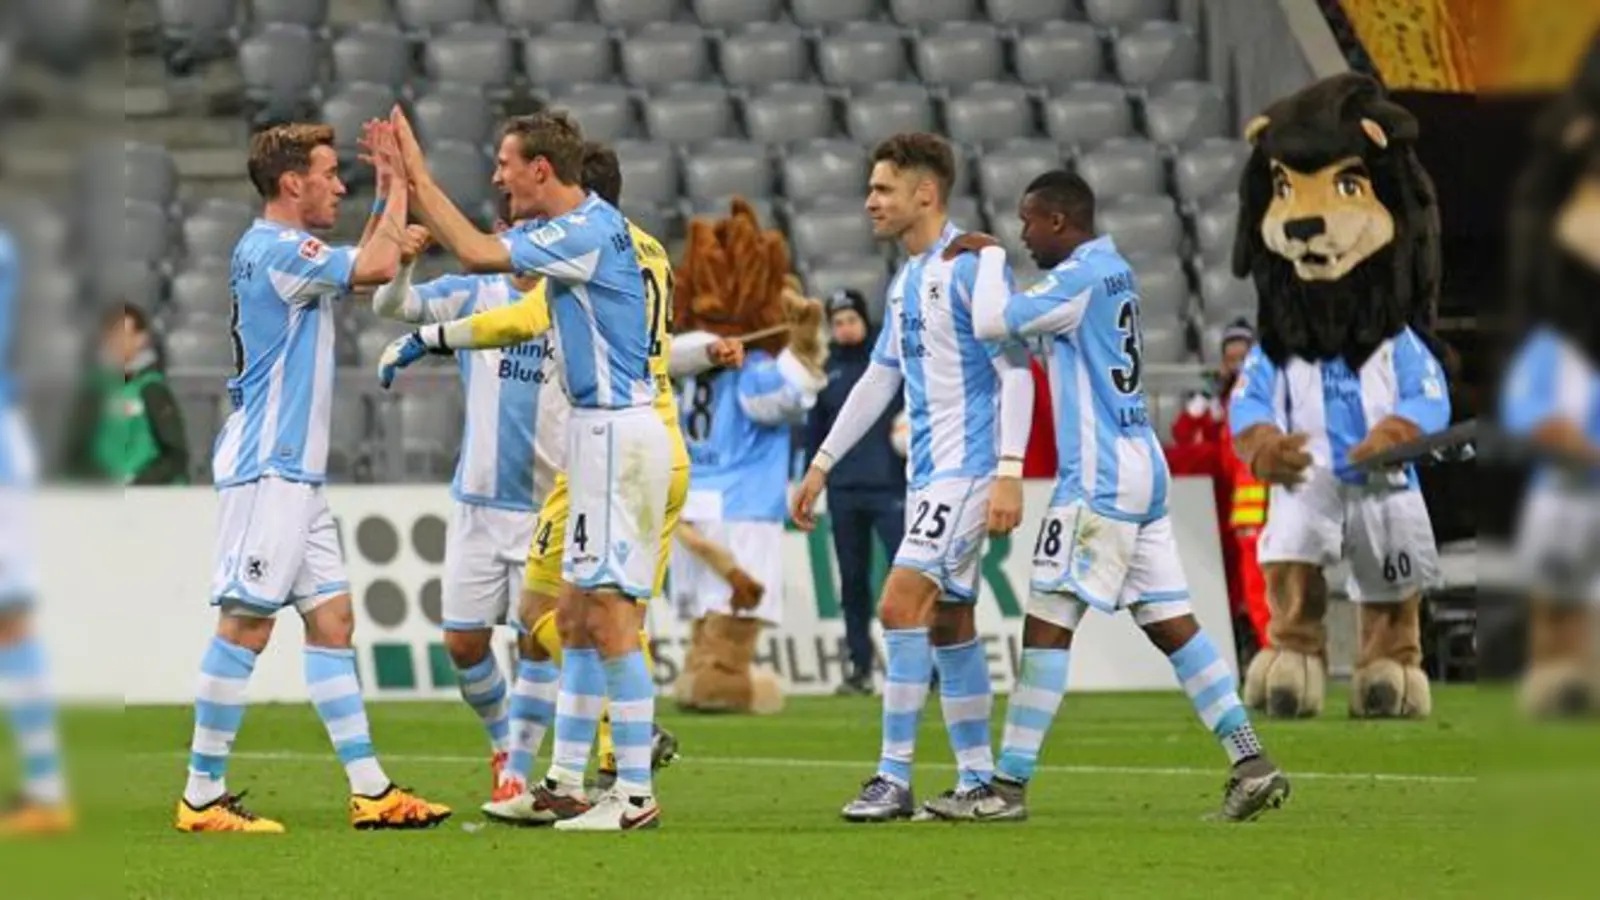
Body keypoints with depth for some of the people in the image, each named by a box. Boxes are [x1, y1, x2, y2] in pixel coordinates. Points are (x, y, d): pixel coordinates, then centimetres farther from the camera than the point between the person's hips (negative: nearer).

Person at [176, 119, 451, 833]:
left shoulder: (289, 252, 17)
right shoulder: (274, 250, -14)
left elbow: (364, 269, 32)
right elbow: (375, 268, -20)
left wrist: (391, 189, 21)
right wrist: (396, 185, -7)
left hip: (296, 475, 11)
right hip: (265, 471, -11)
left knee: (332, 620, 8)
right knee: (245, 627, -9)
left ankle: (370, 789, 9)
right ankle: (202, 797, -7)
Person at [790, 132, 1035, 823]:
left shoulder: (972, 266, -12)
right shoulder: (906, 281, 15)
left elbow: (1015, 371, -16)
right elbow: (879, 379, 24)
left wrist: (1009, 472, -23)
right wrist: (821, 465, 25)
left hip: (966, 468, -9)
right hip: (927, 473, 9)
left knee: (902, 603, -16)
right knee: (948, 623, 10)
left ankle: (894, 778, -14)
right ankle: (978, 781, 15)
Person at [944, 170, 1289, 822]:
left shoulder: (1080, 279, -13)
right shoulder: (1112, 270, 16)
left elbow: (989, 323, -16)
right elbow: (1032, 315, 31)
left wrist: (991, 256, 0)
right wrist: (992, 257, 18)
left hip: (1099, 480, -9)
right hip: (1142, 471, 9)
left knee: (1048, 624, -7)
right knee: (1170, 622, 8)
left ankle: (1009, 784, -7)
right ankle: (1250, 762, 3)